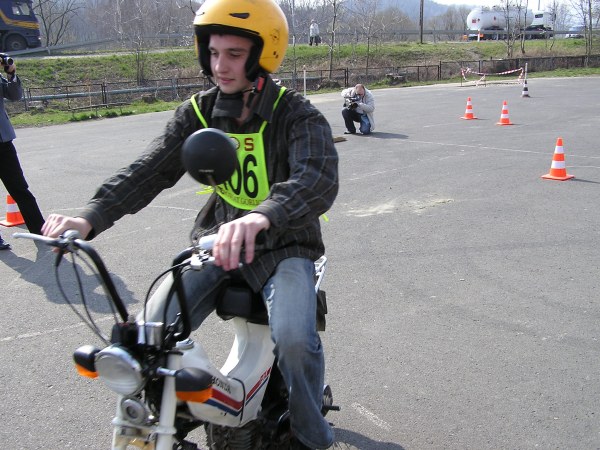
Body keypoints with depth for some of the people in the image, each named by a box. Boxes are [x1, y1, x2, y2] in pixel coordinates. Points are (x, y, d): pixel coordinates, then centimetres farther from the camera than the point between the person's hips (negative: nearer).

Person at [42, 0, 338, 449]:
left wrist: (260, 217, -54)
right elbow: (150, 169, -10)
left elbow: (319, 179, -33)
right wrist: (90, 217, -28)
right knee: (153, 328, -16)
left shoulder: (299, 116, -13)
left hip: (284, 245, -3)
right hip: (216, 240, 4)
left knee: (294, 338, -29)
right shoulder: (199, 112, 0)